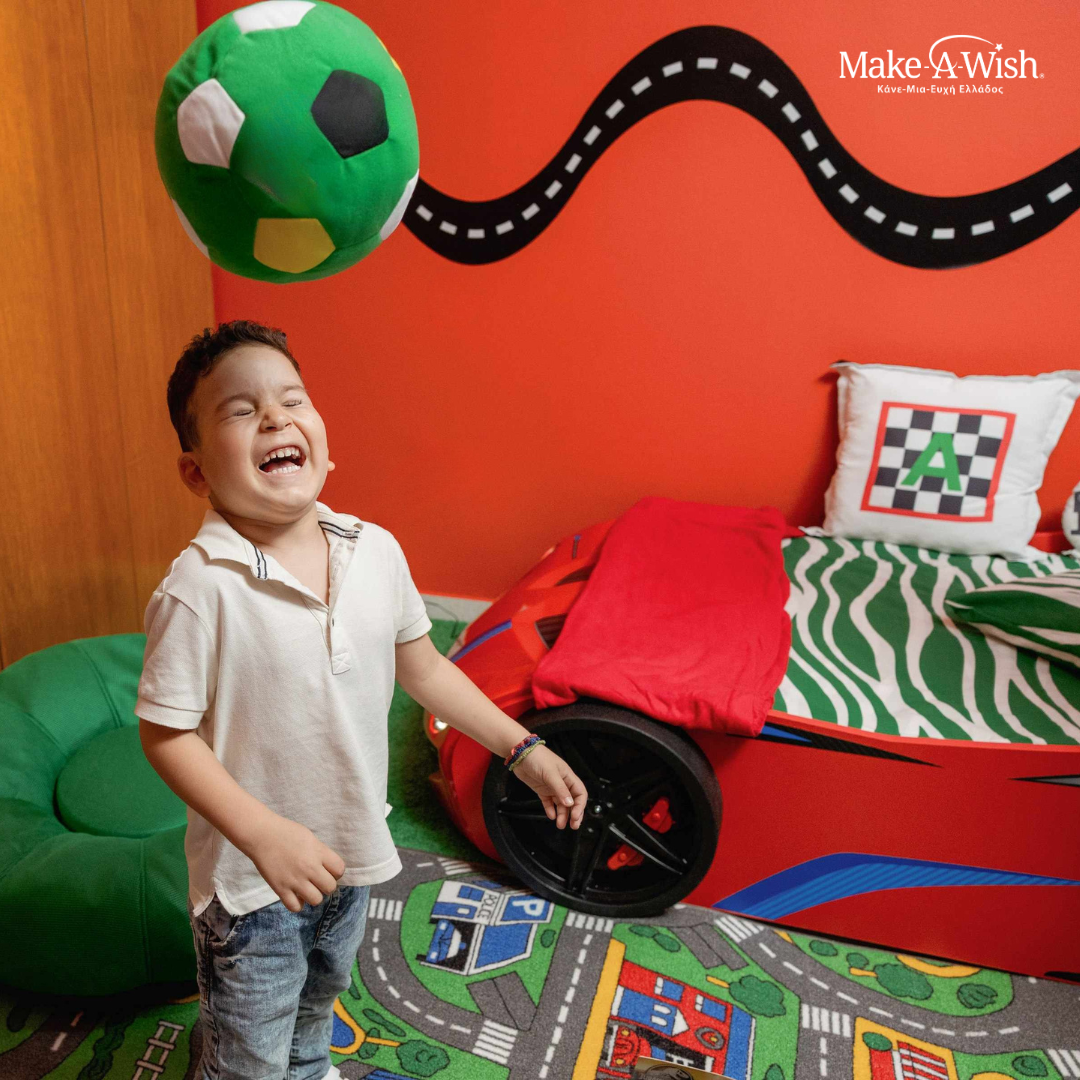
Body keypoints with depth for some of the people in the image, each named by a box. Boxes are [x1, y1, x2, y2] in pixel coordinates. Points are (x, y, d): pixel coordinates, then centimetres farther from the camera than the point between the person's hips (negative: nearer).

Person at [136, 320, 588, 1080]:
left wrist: (522, 748, 0)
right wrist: (263, 833, -29)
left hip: (353, 850, 6)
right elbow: (166, 733, -19)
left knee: (320, 999, 34)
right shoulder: (201, 588, -27)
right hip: (250, 875, -5)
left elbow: (422, 667, 0)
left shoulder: (377, 551, -12)